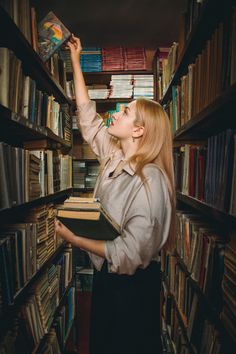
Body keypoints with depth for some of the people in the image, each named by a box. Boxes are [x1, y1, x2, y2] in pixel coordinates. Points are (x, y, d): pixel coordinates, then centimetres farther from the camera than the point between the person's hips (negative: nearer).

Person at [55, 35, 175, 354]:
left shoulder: (150, 181, -29)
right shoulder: (114, 157, -6)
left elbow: (130, 253, -28)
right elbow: (87, 116, 3)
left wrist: (74, 239, -21)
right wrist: (75, 62, 8)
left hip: (133, 284, -7)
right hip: (105, 276, 7)